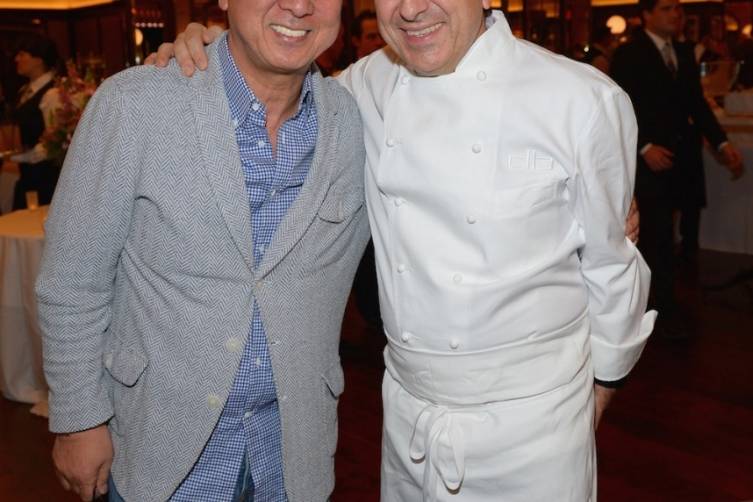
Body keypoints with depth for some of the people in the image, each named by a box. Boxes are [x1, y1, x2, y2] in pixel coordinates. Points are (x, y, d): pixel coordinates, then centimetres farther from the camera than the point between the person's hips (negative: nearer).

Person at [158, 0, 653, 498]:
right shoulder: (367, 86, -4)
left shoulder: (586, 100, -15)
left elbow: (608, 260, -3)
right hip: (407, 404, 4)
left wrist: (605, 377, 9)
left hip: (530, 409, -3)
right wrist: (207, 52, -5)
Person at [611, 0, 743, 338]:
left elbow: (698, 104, 14)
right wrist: (645, 147, -20)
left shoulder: (685, 54, 16)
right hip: (650, 158, -6)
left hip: (684, 158, 6)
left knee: (687, 235, 6)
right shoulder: (628, 55, -3)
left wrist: (722, 143, 3)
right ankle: (666, 311, 9)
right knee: (658, 237, -2)